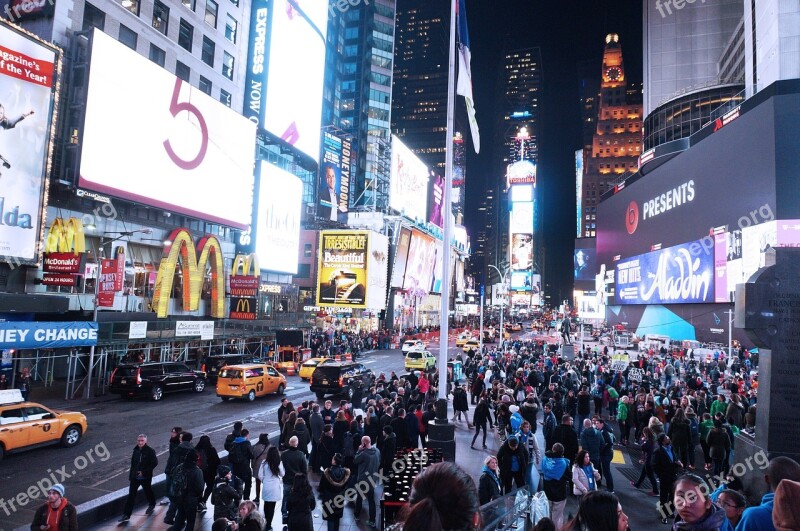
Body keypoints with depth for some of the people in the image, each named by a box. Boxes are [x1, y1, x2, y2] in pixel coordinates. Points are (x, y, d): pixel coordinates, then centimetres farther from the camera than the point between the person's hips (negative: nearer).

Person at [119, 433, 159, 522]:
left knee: (148, 492, 16)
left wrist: (144, 472, -21)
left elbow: (154, 463, -18)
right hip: (135, 477, 4)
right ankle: (126, 515, 5)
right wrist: (131, 475, 11)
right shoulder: (136, 450, 2)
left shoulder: (150, 451, -16)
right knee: (131, 495, 0)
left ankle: (152, 505, 42)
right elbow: (133, 463, 12)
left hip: (145, 477, -4)